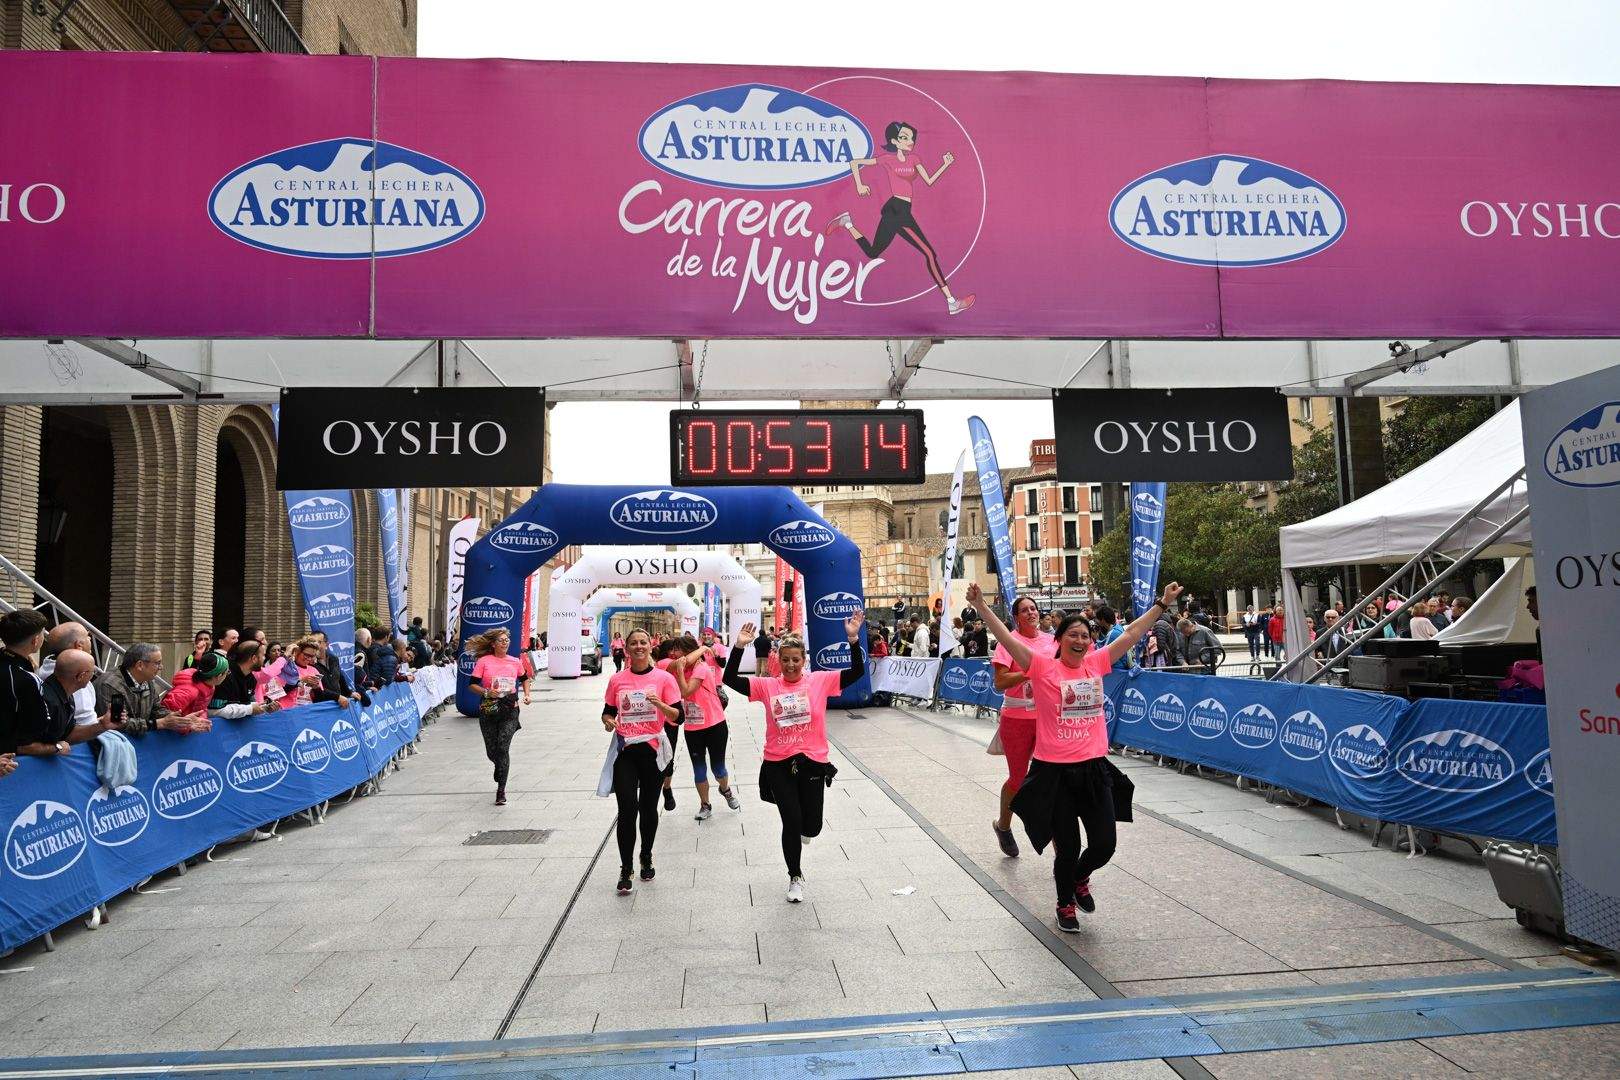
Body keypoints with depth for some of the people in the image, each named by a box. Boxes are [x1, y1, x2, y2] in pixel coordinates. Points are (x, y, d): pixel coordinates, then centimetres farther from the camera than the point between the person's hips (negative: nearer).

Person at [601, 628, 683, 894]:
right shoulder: (617, 680, 4)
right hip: (625, 751, 0)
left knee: (648, 809, 12)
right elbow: (607, 712, 14)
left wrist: (659, 704, -22)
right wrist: (608, 721, -8)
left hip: (653, 750, 0)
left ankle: (646, 858, 33)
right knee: (627, 809, -8)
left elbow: (679, 716, -5)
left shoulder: (664, 678, -3)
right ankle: (625, 870, 3)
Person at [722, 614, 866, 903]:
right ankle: (795, 877, 27)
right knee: (791, 822, 4)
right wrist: (739, 647, -17)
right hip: (778, 765, 0)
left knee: (811, 827, 3)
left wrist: (853, 639, -22)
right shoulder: (768, 686, -1)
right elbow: (730, 679, -6)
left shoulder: (820, 680, -3)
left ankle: (802, 830, 43)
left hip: (813, 763, 0)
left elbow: (857, 672, -9)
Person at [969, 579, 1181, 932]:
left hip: (1094, 769, 4)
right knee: (1068, 848, 5)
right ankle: (1065, 904, 33)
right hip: (1054, 772, -4)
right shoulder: (1044, 667, -7)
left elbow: (1132, 633, 12)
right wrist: (980, 605, -24)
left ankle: (1079, 878, 39)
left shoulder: (1095, 664, 6)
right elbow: (1006, 638, -15)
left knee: (1104, 845, 5)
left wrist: (1162, 604, 15)